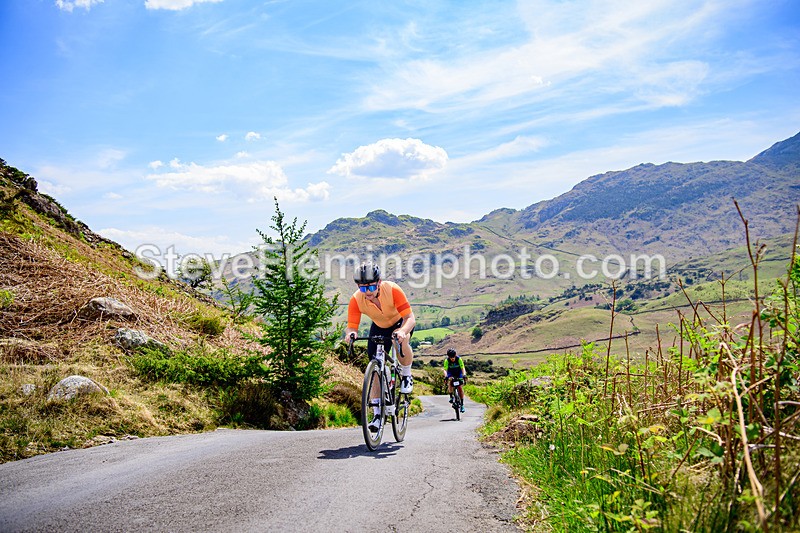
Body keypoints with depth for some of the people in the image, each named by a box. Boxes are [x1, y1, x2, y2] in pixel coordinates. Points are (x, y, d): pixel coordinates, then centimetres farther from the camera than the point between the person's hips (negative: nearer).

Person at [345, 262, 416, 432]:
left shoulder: (393, 290, -35)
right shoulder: (356, 300, -27)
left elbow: (410, 318, -38)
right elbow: (351, 326, -27)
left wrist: (402, 331, -59)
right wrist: (351, 333, -52)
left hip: (400, 322, -3)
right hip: (379, 327, 3)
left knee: (401, 341, -36)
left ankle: (406, 376, -8)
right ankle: (377, 413, 4)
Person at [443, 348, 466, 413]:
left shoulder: (459, 359, -26)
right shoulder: (446, 360, -25)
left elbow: (463, 368, -30)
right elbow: (445, 370, -31)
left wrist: (464, 374, -48)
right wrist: (446, 376, -50)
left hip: (459, 373, 0)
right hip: (451, 373, 0)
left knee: (460, 387, -12)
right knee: (450, 381, -32)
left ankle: (462, 404, -3)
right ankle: (451, 396, -13)